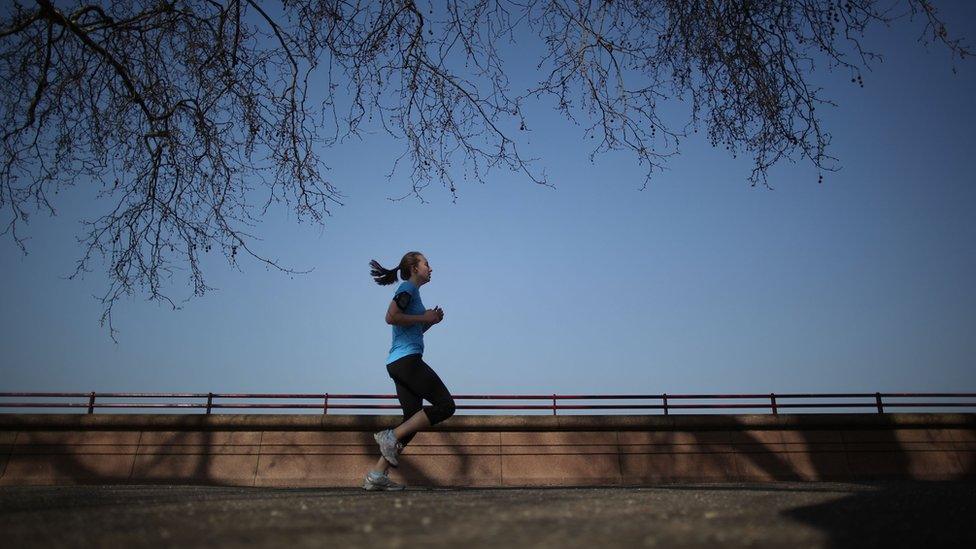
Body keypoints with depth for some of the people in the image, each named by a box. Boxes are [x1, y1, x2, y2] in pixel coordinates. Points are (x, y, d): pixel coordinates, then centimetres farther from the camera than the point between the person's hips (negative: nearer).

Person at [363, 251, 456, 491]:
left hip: (398, 363, 10)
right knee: (445, 404, -9)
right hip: (407, 359, -10)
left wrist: (431, 320, 15)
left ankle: (377, 475, 2)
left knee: (413, 420, 6)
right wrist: (424, 318, -10)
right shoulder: (408, 287, -3)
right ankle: (391, 435, -11)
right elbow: (391, 317, -18)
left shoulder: (411, 291, 26)